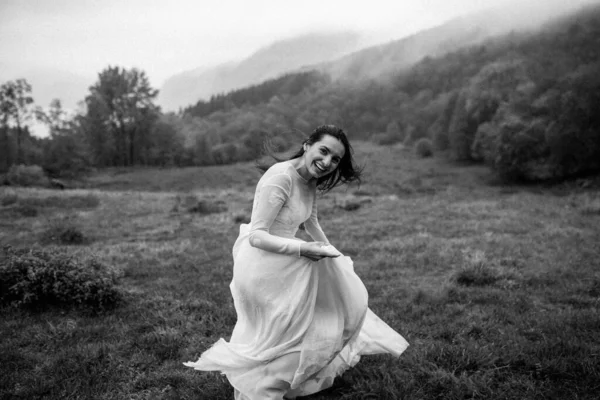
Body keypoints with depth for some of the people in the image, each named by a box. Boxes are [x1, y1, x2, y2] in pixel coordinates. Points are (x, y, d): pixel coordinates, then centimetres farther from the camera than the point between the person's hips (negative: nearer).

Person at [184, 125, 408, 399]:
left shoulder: (310, 181, 3)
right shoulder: (280, 178, -25)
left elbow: (311, 221, 21)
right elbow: (257, 236, -27)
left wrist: (331, 251, 26)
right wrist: (302, 249, -30)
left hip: (284, 262, 10)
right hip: (262, 265, -10)